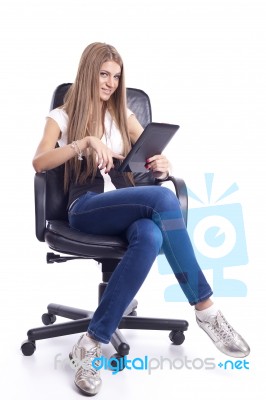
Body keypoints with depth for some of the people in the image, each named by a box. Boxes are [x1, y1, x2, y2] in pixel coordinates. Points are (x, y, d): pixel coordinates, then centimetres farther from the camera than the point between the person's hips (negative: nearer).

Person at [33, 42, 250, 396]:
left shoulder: (125, 116, 23)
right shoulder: (62, 116, 13)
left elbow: (157, 162, 15)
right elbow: (39, 163, -6)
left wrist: (163, 167, -11)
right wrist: (86, 142, -20)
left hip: (129, 206, 3)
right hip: (86, 208, -3)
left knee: (150, 237, -37)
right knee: (163, 199, -33)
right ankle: (206, 310, -25)